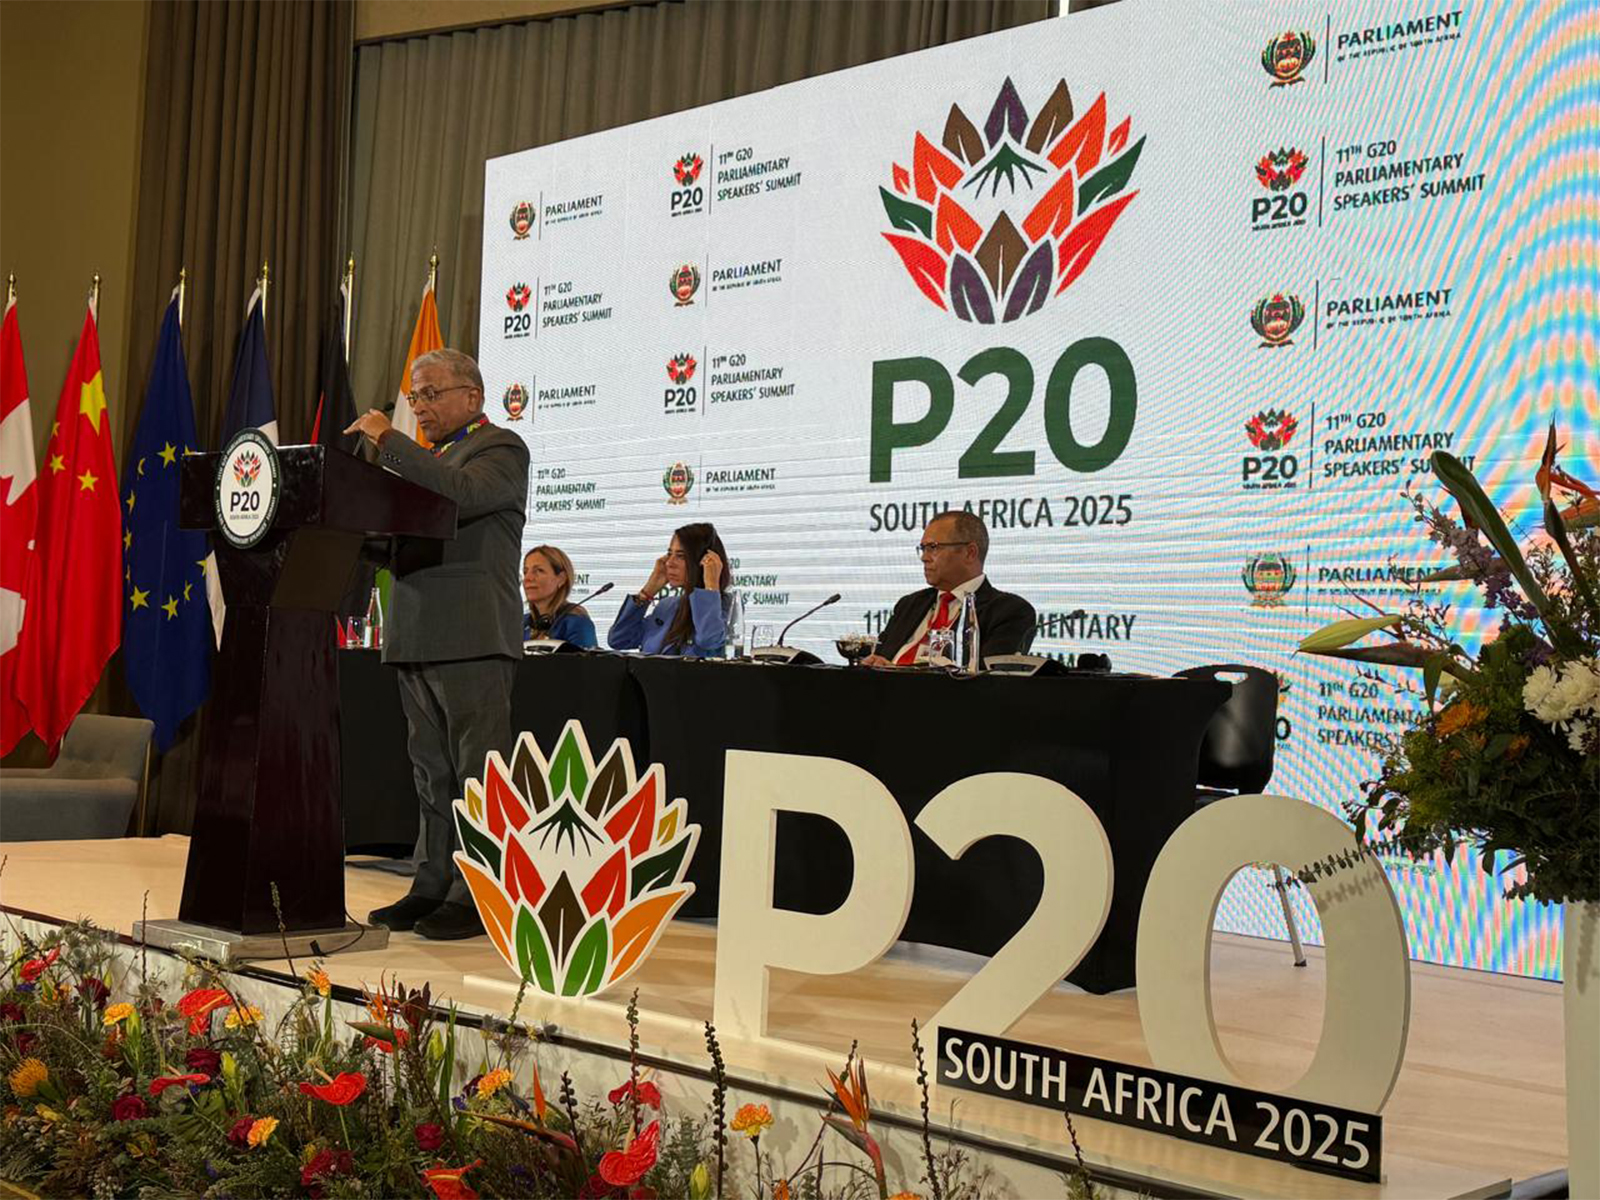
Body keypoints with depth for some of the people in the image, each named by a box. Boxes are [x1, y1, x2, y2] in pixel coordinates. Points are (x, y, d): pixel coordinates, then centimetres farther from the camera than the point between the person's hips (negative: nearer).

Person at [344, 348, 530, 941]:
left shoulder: (500, 449, -1)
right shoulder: (430, 456, 25)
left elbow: (460, 495, -23)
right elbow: (399, 539, 20)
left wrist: (389, 441, -19)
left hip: (472, 636, -9)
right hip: (418, 639, 9)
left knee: (476, 776, -6)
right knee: (433, 775, 11)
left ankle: (477, 897, -3)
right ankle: (433, 887, 17)